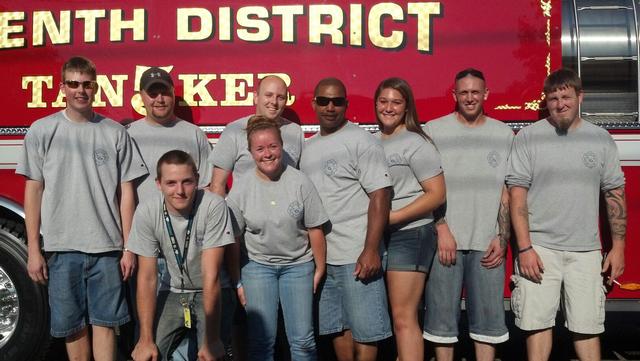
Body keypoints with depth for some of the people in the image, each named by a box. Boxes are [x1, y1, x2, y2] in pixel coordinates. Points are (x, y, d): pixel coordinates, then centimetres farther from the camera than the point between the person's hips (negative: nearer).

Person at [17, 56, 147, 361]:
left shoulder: (115, 133, 4)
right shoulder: (41, 131, 3)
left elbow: (126, 192, 5)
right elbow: (34, 191, 4)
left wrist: (128, 248, 1)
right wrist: (33, 250, 0)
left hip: (107, 247, 0)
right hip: (61, 247, 0)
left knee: (104, 323, 4)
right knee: (72, 325, 9)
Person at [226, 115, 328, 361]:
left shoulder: (300, 182, -8)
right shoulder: (241, 189, -6)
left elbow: (315, 230, -2)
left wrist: (320, 269, 1)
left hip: (298, 264, 0)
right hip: (257, 265, 0)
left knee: (302, 340, 1)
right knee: (261, 341, 1)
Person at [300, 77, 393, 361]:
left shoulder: (361, 141, -7)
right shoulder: (308, 147, 14)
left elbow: (380, 196, -13)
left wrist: (371, 249, -20)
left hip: (357, 257, -6)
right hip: (321, 256, 7)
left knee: (364, 329, 1)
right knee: (338, 327, 15)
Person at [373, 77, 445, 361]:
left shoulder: (416, 143, -6)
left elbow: (436, 194, -11)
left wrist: (391, 217, -16)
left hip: (409, 235, -6)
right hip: (376, 237, 7)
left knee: (403, 318, -7)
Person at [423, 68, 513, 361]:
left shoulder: (503, 134, 9)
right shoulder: (434, 131, 3)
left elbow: (507, 191, 9)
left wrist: (502, 237, 0)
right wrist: (442, 229, -10)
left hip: (487, 244, 2)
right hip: (445, 240, -2)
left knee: (489, 316, 6)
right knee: (442, 314, 3)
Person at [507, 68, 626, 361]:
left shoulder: (601, 139, 7)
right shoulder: (529, 137, -1)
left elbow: (615, 195, 10)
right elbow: (517, 195, -4)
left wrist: (618, 246, 5)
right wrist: (524, 248, -11)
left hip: (585, 251, 2)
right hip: (539, 248, -2)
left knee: (587, 327, 6)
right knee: (538, 323, 2)